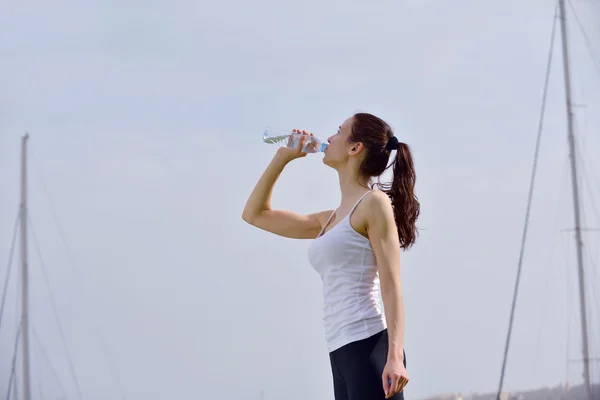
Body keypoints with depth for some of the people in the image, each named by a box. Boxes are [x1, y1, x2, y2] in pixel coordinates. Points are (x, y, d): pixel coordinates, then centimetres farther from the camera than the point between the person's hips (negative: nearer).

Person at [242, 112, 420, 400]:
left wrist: (395, 357, -20)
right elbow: (254, 214, 33)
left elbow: (392, 288, -9)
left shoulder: (374, 202, -1)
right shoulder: (329, 220, 22)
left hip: (370, 348, -8)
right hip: (343, 354, 8)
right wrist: (282, 157, 25)